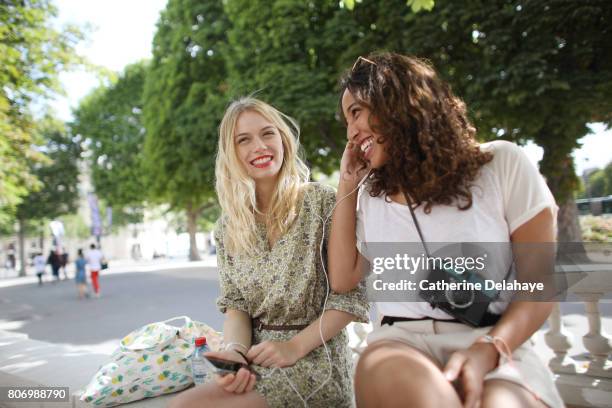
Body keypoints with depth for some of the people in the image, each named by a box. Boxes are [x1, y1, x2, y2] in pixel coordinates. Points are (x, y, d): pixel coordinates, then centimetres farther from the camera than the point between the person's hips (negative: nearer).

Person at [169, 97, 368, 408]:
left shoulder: (322, 201, -8)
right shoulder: (228, 225, 6)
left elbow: (351, 294, -9)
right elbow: (235, 302, 5)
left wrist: (295, 346, -17)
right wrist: (235, 349, -14)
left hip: (314, 359, -4)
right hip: (256, 360, 5)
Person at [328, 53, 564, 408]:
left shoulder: (503, 164, 2)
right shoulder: (370, 195, 14)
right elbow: (343, 280, 8)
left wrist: (487, 351, -17)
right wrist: (347, 187, 8)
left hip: (499, 347, -1)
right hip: (402, 341, 2)